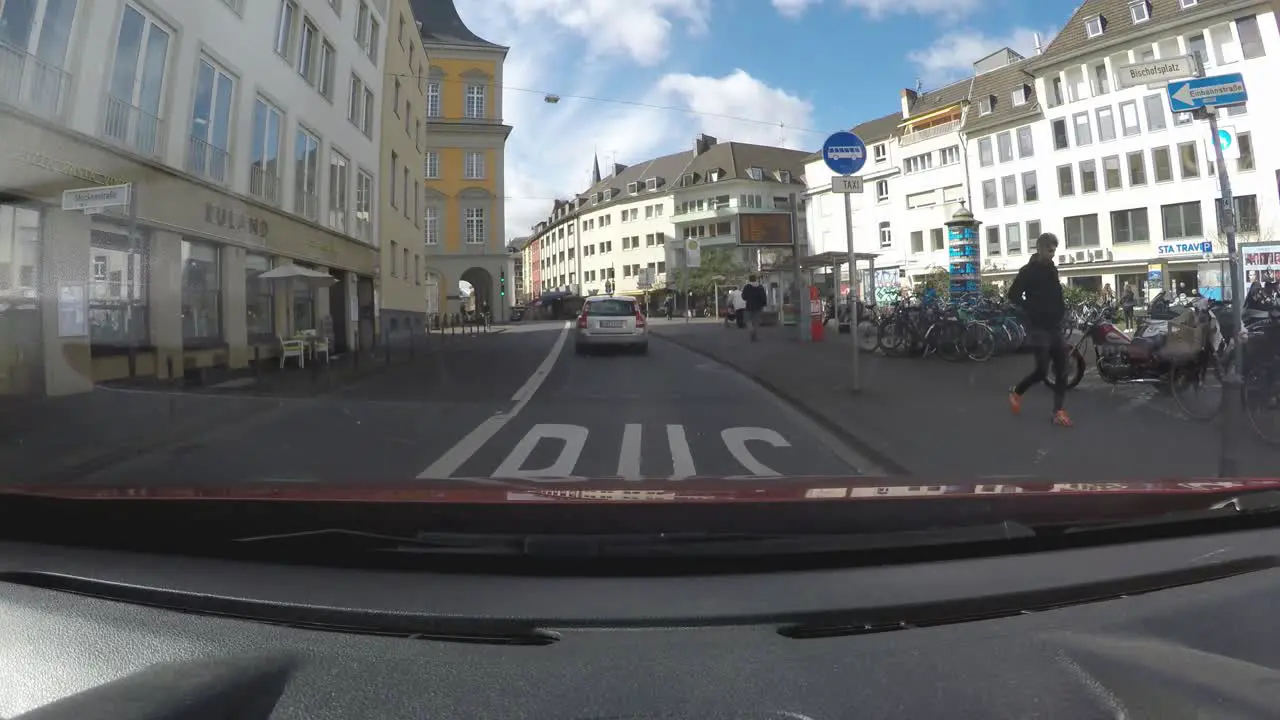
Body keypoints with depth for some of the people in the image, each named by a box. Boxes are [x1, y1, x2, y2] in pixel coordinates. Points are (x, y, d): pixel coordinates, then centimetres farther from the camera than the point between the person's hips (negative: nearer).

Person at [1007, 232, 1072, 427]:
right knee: (1042, 371, -8)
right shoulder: (1028, 271, -8)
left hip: (1055, 326, 7)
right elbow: (1013, 295, -12)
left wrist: (1061, 309, 9)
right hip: (1039, 328, -7)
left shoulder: (1053, 269, 13)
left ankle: (1058, 411, 4)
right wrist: (1032, 310, -17)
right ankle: (1016, 392, 18)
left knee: (1062, 371, 1)